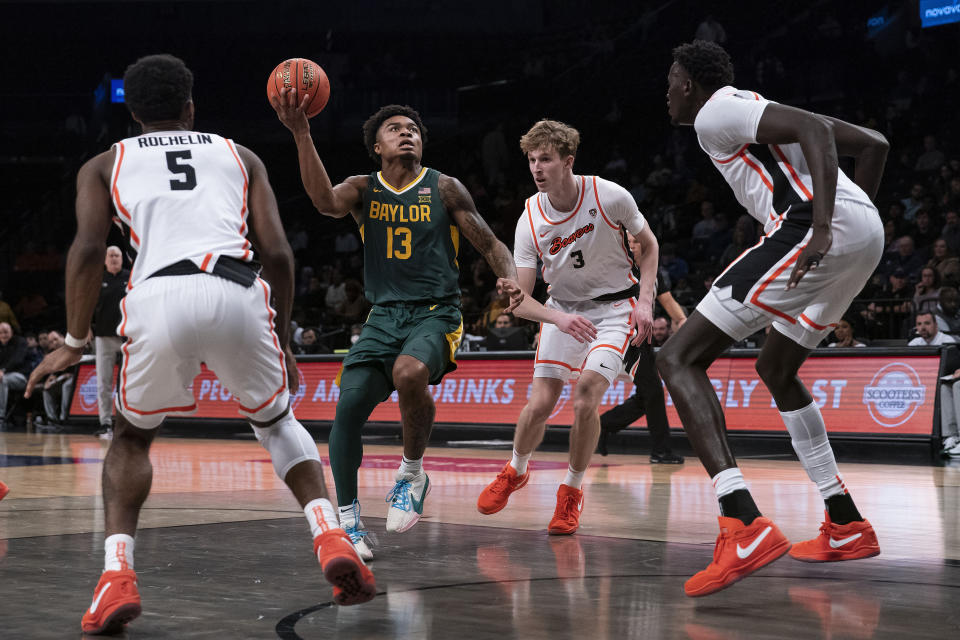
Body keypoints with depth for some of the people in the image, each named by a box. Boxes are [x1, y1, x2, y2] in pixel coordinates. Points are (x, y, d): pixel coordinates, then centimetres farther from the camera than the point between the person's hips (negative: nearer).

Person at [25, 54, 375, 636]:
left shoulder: (104, 166, 25)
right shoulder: (240, 156, 28)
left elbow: (89, 250, 7)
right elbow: (277, 253, 17)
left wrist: (76, 343, 15)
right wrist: (283, 342, 26)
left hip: (159, 297, -1)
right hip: (237, 293, 1)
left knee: (132, 436, 24)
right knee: (276, 420, 28)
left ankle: (117, 575, 3)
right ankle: (332, 538, 6)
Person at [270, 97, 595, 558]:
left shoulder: (444, 188, 4)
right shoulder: (363, 189, 8)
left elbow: (489, 244, 6)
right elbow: (325, 200, -15)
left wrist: (512, 281, -15)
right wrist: (301, 135, -28)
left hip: (435, 314, -3)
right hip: (383, 316, 3)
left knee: (409, 373, -35)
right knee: (348, 404, -15)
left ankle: (412, 471, -10)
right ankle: (348, 520, -2)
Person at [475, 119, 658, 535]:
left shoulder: (609, 196, -19)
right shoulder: (531, 220, -14)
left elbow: (648, 244, -3)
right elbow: (522, 292, -14)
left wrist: (645, 301, -13)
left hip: (615, 305, -2)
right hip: (563, 306, 2)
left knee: (585, 394, -21)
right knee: (540, 403, -6)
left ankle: (572, 489, 0)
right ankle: (515, 470, 26)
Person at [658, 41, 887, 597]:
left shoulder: (715, 111, 5)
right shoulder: (760, 111, 32)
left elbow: (815, 128, -13)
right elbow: (874, 144, 30)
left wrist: (821, 226, -22)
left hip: (825, 229, -10)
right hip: (868, 234, 10)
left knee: (680, 359, -9)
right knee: (776, 369, 30)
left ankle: (745, 526, -27)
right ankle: (848, 527, 29)